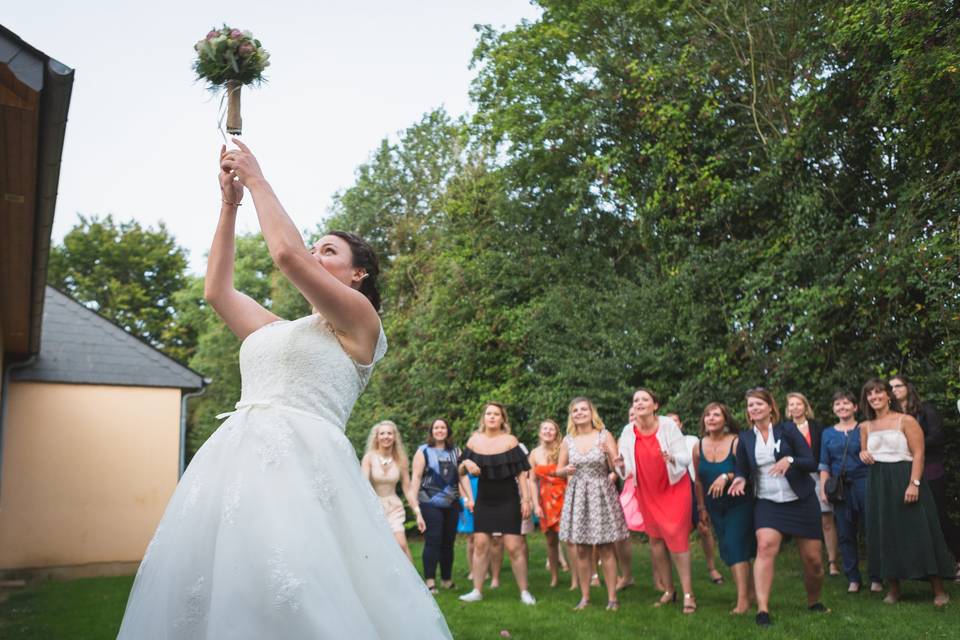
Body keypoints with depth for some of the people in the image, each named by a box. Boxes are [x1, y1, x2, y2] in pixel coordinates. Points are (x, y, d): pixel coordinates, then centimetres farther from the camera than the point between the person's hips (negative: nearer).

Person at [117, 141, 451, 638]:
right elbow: (216, 291, 27)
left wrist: (258, 181, 5)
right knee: (219, 592, 4)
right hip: (237, 462, 7)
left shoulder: (359, 320, 4)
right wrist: (230, 204, 25)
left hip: (299, 465, -7)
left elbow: (287, 254, -7)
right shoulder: (278, 331, 26)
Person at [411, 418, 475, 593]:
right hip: (430, 503, -4)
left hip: (452, 504, 4)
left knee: (448, 542, 7)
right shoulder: (423, 451, 4)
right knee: (433, 541, -8)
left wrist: (470, 498, 5)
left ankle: (447, 579, 19)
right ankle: (430, 581, -4)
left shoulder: (455, 452, 14)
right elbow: (416, 477, -2)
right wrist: (413, 501, -11)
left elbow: (462, 476, 13)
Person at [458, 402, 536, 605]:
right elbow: (461, 472, 9)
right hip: (484, 500, 3)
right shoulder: (474, 440, 2)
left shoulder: (509, 441, -5)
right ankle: (477, 590, 12)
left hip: (508, 500, -3)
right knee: (480, 544, 1)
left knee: (514, 546, -4)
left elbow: (521, 473, -5)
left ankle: (524, 591, 9)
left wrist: (526, 499, -11)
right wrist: (466, 464, -13)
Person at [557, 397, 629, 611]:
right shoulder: (568, 440, 5)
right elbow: (558, 470, 13)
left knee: (605, 549, 0)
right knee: (581, 550, 5)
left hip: (601, 494, -2)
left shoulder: (604, 435, -2)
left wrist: (609, 453, -25)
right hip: (577, 496, 3)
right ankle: (585, 597, 16)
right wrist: (566, 470, -10)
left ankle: (612, 597, 9)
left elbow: (616, 468, -5)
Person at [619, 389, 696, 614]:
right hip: (647, 492, 4)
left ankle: (688, 593, -1)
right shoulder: (628, 432, -8)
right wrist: (622, 464, -27)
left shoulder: (668, 425, -17)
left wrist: (671, 458, -36)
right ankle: (668, 590, 22)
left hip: (674, 487, -4)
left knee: (676, 537, -9)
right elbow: (627, 467, -5)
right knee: (655, 538, 9)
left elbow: (686, 457, -15)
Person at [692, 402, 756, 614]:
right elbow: (699, 480, 8)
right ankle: (749, 589, 25)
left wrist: (727, 477, -31)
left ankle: (743, 600, -6)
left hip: (739, 504, -5)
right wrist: (701, 508, 11)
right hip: (716, 508, 5)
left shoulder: (737, 442, -16)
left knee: (735, 547, -12)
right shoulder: (698, 447, -1)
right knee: (727, 550, 9)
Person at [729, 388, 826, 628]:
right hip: (767, 503, 1)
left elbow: (812, 463, -6)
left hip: (801, 501, 0)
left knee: (813, 558, 4)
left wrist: (790, 460, -26)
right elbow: (742, 471, 10)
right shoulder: (745, 438, 3)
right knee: (765, 547, -23)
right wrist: (740, 480, -12)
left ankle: (814, 602, 33)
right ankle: (762, 609, -23)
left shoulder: (787, 429, -4)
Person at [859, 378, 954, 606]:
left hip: (904, 479, -5)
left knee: (918, 532, -4)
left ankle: (939, 590, 6)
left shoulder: (906, 421, -4)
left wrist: (914, 483, -20)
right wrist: (862, 454, -3)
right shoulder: (865, 427, 10)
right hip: (878, 485, 5)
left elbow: (918, 454, -10)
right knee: (886, 535, 7)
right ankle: (893, 589, 15)